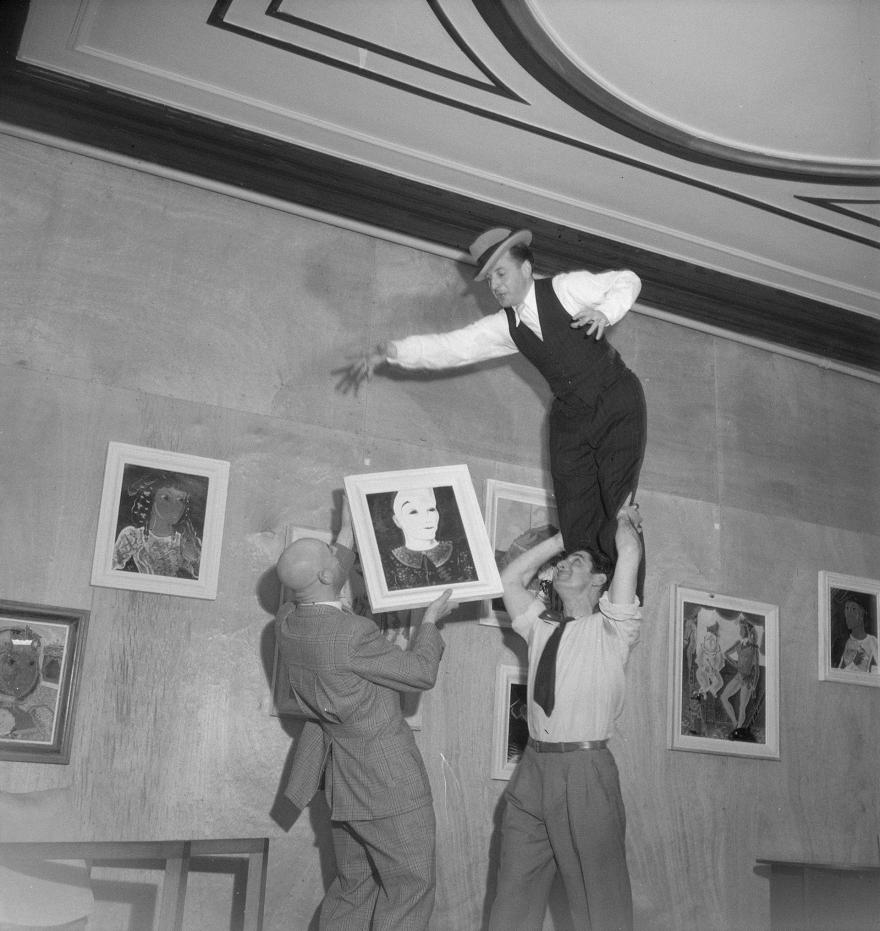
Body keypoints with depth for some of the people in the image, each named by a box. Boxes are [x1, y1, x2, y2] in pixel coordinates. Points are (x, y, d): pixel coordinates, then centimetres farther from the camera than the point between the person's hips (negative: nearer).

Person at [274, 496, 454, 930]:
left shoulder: (287, 619, -3)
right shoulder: (351, 633, -27)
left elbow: (324, 590, 21)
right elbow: (422, 672, -12)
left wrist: (349, 531, 26)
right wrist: (429, 621, 4)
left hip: (342, 776, 9)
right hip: (388, 779, -9)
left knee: (353, 887, 19)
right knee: (410, 888, 3)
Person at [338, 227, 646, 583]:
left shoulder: (566, 289, -10)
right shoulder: (504, 326, 2)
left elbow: (627, 281, -1)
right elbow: (451, 346, -6)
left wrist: (604, 312, -22)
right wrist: (387, 351, -17)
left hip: (616, 402, -4)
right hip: (570, 415, 4)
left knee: (618, 507, -13)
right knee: (576, 527, -2)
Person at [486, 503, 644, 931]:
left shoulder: (609, 628, 1)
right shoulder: (541, 627, 17)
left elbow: (630, 552, -9)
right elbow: (509, 577, 15)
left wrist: (624, 519, 12)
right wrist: (563, 536, 18)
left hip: (585, 770, -5)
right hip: (533, 766, 5)